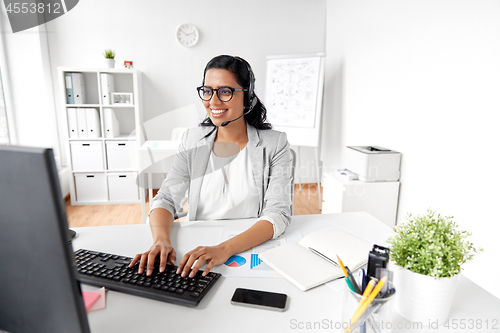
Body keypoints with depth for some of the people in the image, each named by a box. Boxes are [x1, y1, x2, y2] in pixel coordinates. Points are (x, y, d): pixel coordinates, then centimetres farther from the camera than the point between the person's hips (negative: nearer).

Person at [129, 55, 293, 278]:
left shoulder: (274, 144, -6)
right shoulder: (192, 141, 3)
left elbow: (278, 214, -15)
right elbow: (166, 199, -1)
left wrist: (225, 249, -28)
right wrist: (161, 240, -22)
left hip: (253, 250, -1)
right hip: (196, 250, 2)